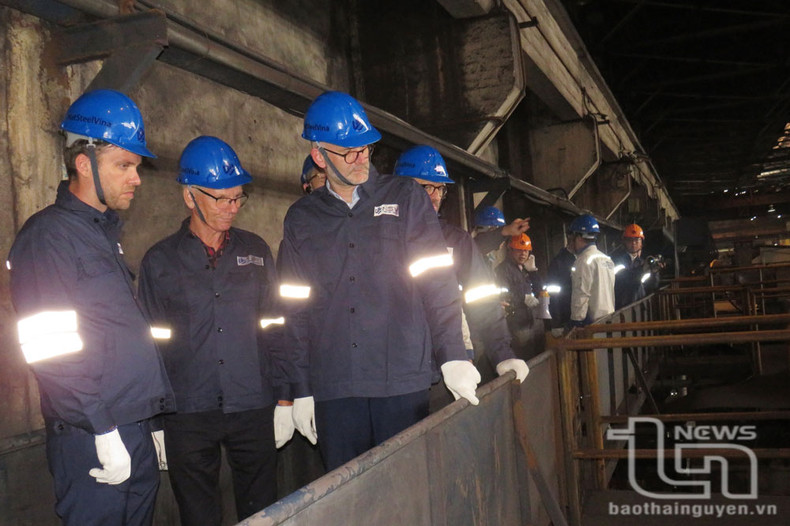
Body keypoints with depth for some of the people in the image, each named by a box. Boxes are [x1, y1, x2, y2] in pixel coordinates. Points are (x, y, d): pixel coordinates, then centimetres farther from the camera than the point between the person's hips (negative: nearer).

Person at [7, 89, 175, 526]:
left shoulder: (103, 231, 16)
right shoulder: (48, 236, -11)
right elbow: (54, 350, -19)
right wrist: (102, 431, -19)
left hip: (134, 429, 9)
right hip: (93, 439, -9)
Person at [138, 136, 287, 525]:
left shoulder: (256, 251, 8)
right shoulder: (160, 261, 3)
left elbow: (274, 328, 10)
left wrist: (284, 397, 6)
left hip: (254, 409, 1)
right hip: (188, 417, -1)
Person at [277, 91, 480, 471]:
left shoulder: (405, 199, 7)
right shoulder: (301, 219, 11)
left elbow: (437, 282, 2)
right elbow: (295, 310, 11)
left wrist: (452, 356, -9)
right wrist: (300, 388, 7)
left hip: (404, 383, -1)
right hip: (333, 390, 2)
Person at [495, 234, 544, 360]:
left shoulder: (524, 269, 19)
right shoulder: (503, 269, -8)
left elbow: (538, 290, 16)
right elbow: (503, 295, -18)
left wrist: (532, 270, 7)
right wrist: (524, 298, -15)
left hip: (530, 320, 8)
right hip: (516, 325, -8)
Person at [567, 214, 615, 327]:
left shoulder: (585, 260, -11)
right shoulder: (607, 259, 16)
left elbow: (581, 295, -15)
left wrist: (576, 321, -12)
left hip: (592, 321, -9)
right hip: (609, 320, 9)